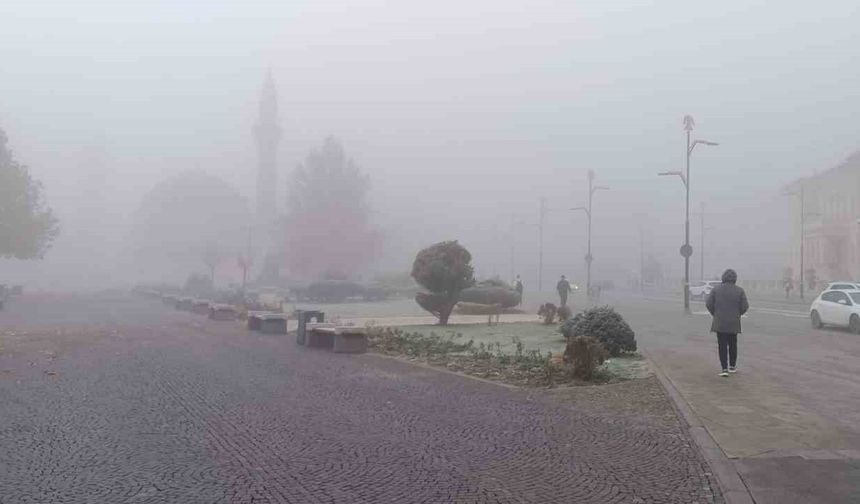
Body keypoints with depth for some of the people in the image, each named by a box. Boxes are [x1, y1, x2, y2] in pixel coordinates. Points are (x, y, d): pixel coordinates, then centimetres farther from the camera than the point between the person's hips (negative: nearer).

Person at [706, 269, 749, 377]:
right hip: (734, 323, 1)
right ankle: (732, 366, 29)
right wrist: (738, 314, 13)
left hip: (719, 322, -1)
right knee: (732, 344, 18)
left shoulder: (716, 289, -3)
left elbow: (709, 304, -7)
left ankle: (724, 369, -8)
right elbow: (745, 306, -6)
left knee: (722, 345, 1)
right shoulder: (739, 290, -3)